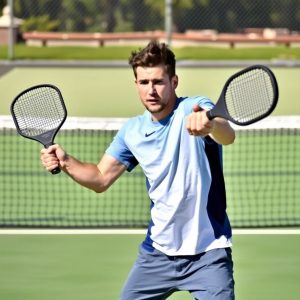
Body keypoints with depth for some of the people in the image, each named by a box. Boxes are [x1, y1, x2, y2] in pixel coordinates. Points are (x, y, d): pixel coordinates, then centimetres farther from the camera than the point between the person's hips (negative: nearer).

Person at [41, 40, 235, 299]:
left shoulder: (195, 110, -14)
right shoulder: (132, 130, 5)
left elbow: (227, 135, -36)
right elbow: (101, 179, 11)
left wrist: (210, 125, -60)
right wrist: (66, 163, -9)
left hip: (207, 252, -6)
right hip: (158, 251, 6)